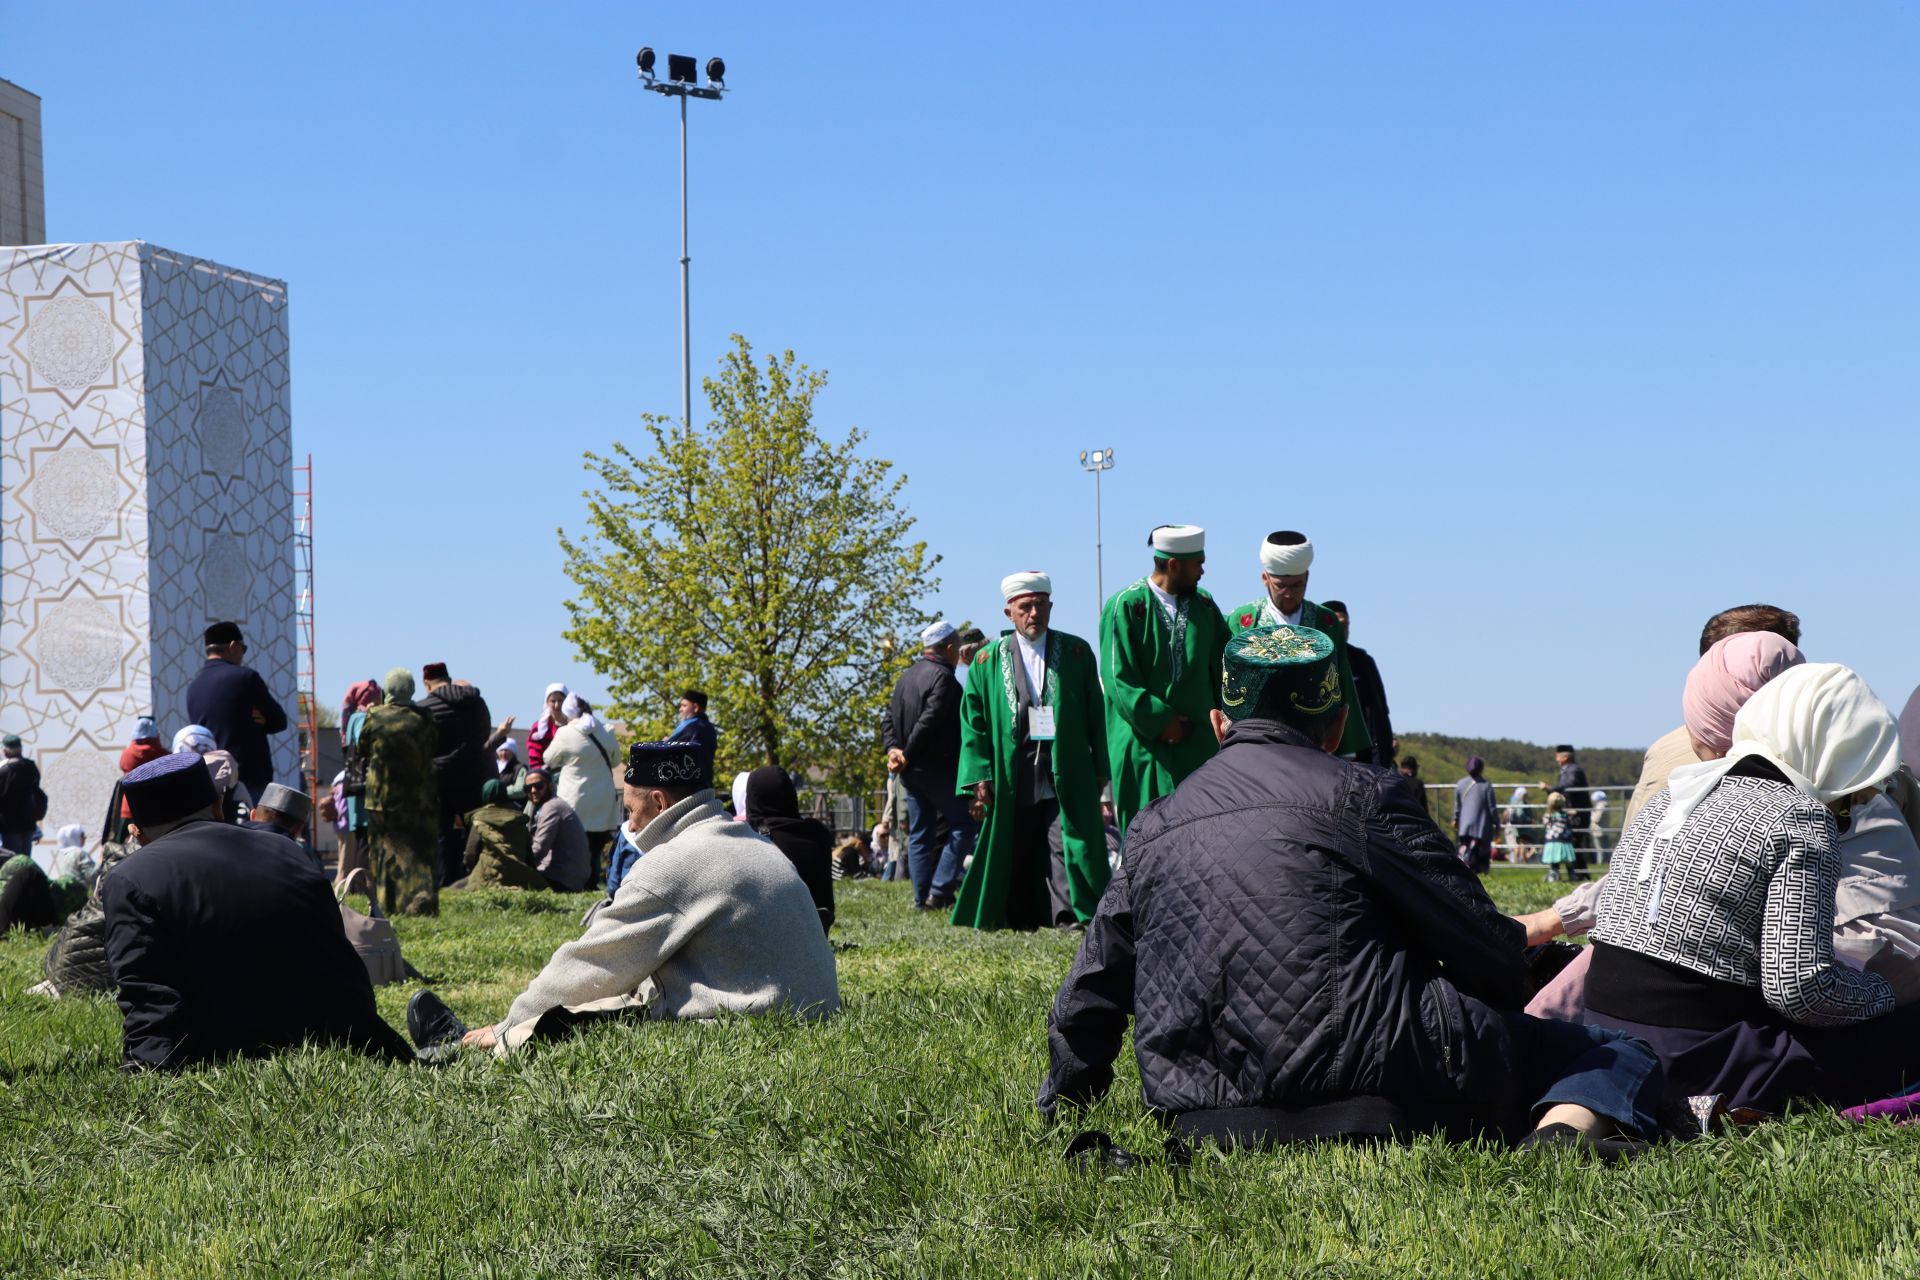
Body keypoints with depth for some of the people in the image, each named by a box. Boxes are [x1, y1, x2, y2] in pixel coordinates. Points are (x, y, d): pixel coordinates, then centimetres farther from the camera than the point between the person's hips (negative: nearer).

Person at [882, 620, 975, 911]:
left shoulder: (907, 676, 15)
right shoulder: (943, 677, -13)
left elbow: (889, 717, 11)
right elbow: (929, 721, -20)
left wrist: (893, 748, -2)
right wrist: (907, 755, -13)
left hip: (911, 770, 9)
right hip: (937, 767, -9)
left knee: (919, 833, 10)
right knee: (964, 824, 0)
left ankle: (922, 899, 10)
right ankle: (940, 891, -8)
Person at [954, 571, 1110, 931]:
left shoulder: (1076, 652, 8)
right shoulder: (988, 661, 8)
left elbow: (1095, 713, 8)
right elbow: (974, 722, 5)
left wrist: (1100, 767, 3)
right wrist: (980, 776, -4)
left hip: (1066, 772, -1)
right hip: (1012, 774, 1)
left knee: (1067, 844, -9)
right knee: (1017, 849, 5)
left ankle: (1070, 915, -9)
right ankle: (1019, 919, 15)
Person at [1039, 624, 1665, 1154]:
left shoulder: (1151, 827, 17)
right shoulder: (1355, 790, 2)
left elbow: (1088, 997, 23)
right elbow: (1484, 945, 2)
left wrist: (1064, 1101, 41)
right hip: (1369, 1072, -5)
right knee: (1620, 1055, 7)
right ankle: (1567, 1125, -24)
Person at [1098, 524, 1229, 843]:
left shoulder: (1204, 606, 10)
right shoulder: (1126, 606, -6)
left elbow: (1223, 668, 12)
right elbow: (1118, 679, -10)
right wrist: (1159, 720, -13)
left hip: (1199, 743, 4)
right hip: (1145, 744, -4)